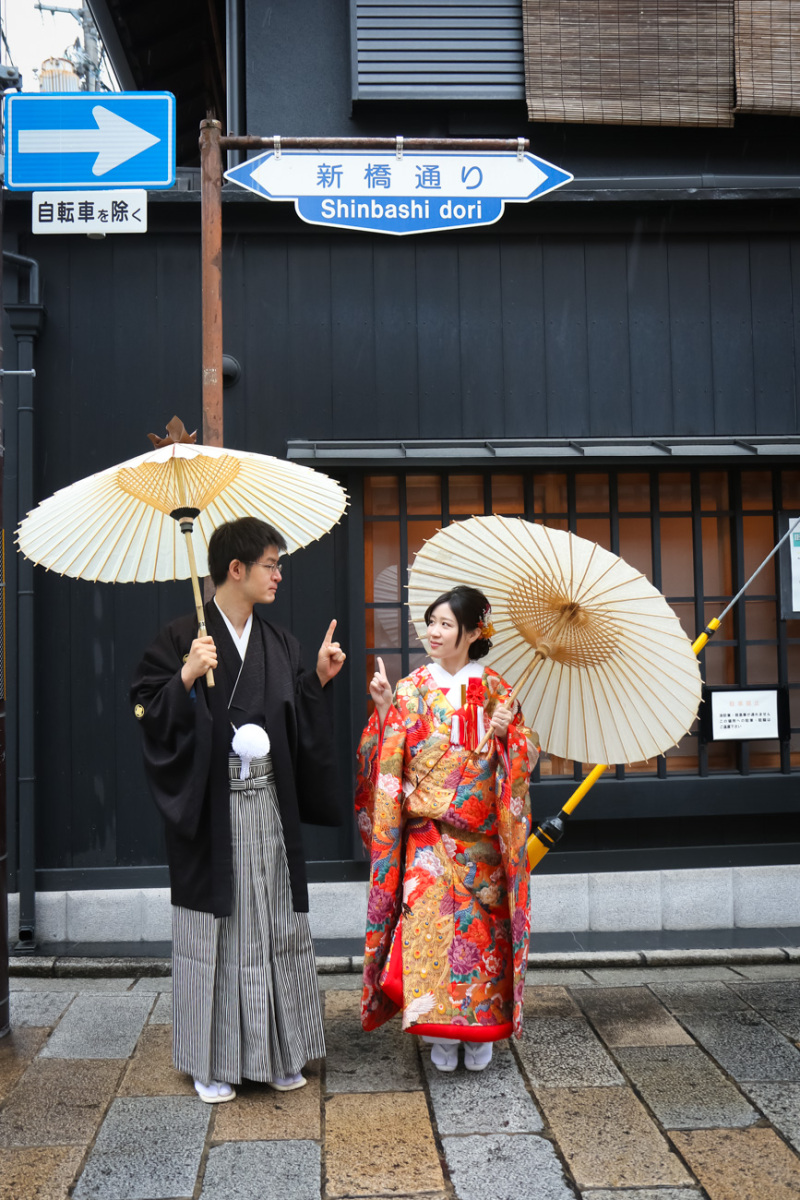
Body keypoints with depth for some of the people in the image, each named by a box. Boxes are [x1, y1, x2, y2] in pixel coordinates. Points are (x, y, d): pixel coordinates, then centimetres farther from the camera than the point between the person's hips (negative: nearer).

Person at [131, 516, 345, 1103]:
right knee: (217, 927, 3)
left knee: (274, 922, 10)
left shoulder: (279, 642, 11)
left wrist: (319, 677, 2)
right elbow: (150, 713, -11)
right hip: (212, 809, -5)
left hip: (269, 806, 5)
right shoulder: (182, 639, -7)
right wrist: (187, 676, -25)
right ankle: (214, 1060, 17)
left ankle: (277, 1052, 24)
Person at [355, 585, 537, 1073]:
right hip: (426, 834, 1)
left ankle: (480, 1031, 19)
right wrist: (385, 710, -14)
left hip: (480, 836, 0)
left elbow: (522, 757, 2)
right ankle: (441, 1034, 11)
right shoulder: (412, 689, 3)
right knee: (428, 920, -5)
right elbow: (390, 761, -2)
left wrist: (503, 734, -17)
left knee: (479, 923, 4)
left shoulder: (493, 689, 2)